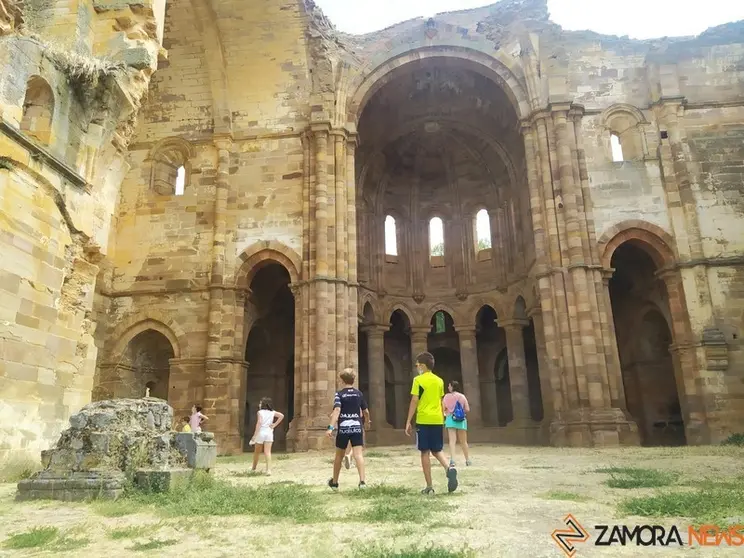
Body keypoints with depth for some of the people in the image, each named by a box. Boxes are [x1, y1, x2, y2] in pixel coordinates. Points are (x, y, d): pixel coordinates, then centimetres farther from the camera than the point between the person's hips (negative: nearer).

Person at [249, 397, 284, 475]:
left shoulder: (260, 412, -4)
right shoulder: (272, 412, 9)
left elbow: (259, 422, -16)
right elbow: (281, 416, -2)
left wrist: (255, 435, -16)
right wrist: (274, 425, 1)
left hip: (261, 433, -2)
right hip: (269, 433, 3)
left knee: (257, 452, 16)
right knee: (268, 452, -4)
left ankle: (253, 468, 33)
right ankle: (269, 470, -17)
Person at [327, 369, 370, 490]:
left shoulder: (339, 394, -3)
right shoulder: (359, 393, 8)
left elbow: (337, 410, -19)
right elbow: (366, 411, 15)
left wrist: (331, 427, -26)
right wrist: (367, 421, 36)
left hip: (343, 428, -1)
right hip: (357, 427, 1)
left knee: (339, 456, 14)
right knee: (358, 454, -6)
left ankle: (334, 482, 28)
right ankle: (362, 481, -21)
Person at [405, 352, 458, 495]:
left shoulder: (418, 380, -6)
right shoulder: (439, 381, 11)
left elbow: (414, 401, -9)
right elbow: (441, 402, 15)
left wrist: (408, 422, -5)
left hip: (423, 420, -5)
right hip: (437, 420, 5)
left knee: (425, 452, 2)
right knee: (437, 451, 15)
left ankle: (429, 487, 3)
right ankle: (449, 468, -14)